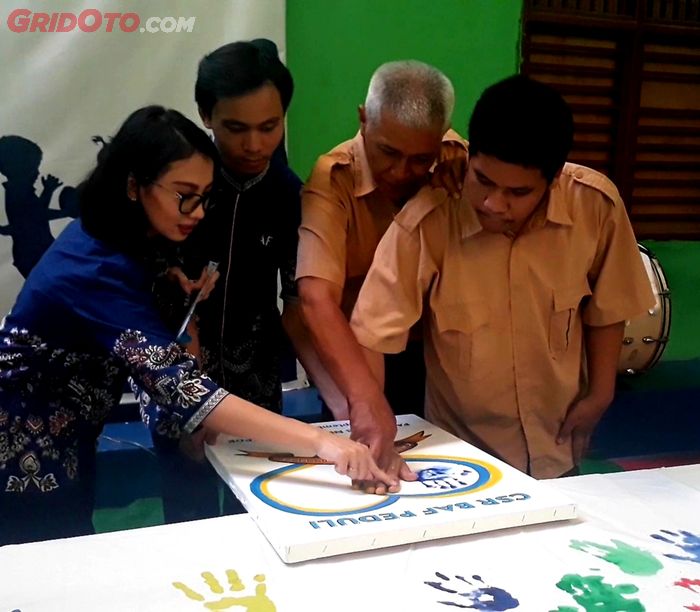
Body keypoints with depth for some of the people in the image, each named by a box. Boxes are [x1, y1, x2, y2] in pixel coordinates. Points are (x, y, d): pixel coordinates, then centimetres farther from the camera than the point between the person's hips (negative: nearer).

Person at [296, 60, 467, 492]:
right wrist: (366, 400, -52)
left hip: (433, 354, 4)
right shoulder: (333, 180, -26)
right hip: (356, 356, -3)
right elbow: (316, 296, -39)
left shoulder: (454, 161, -10)